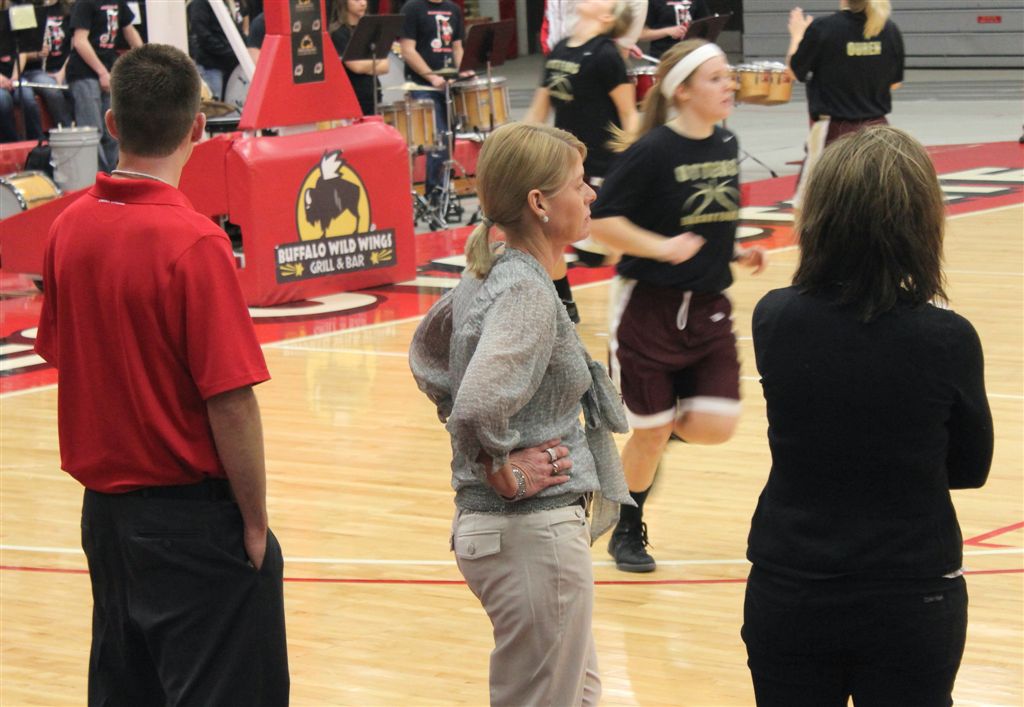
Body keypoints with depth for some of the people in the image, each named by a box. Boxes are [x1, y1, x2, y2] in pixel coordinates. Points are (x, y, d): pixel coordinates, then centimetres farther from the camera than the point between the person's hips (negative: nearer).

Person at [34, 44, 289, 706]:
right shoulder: (194, 242, -19)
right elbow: (231, 403, -19)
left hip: (104, 504, 7)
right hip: (190, 514, -7)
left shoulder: (70, 227, 0)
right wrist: (255, 522, -9)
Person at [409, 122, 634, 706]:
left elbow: (427, 352, 24)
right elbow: (479, 404, -35)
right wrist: (503, 471, -18)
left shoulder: (489, 277, 7)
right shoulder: (527, 292, -21)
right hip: (535, 532, -10)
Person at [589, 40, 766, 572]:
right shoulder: (653, 151, -15)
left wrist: (737, 254, 6)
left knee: (716, 426, -6)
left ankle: (665, 430, 29)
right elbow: (602, 221, -16)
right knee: (651, 432, 4)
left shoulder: (726, 145, 5)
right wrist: (663, 247, -24)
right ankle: (627, 532, 28)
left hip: (708, 309, 5)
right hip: (650, 308, -5)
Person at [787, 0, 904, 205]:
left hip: (834, 131, -4)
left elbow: (795, 72, -1)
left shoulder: (822, 28, -14)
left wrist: (797, 36, 14)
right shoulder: (890, 30, -3)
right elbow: (894, 83, 7)